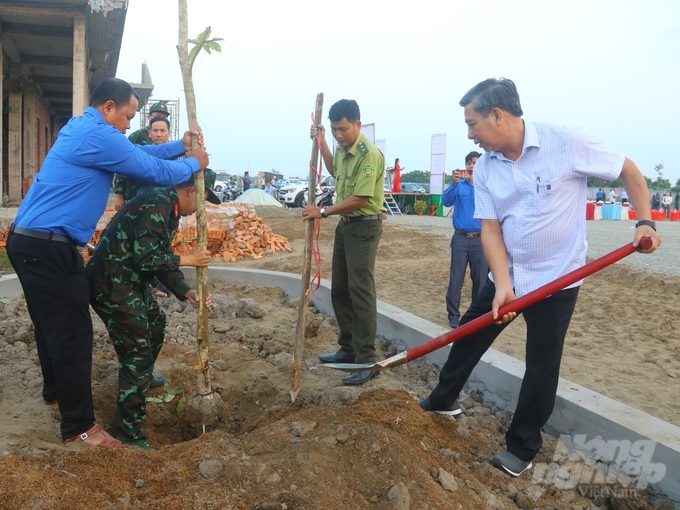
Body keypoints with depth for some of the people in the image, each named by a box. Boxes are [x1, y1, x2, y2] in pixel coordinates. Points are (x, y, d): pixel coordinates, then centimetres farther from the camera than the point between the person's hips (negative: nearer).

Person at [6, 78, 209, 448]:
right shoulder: (98, 135, -17)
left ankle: (55, 388, 44)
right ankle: (79, 425, 5)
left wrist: (179, 146, 18)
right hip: (47, 247, -11)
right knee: (72, 331, -4)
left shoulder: (83, 129, 16)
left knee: (53, 324, 24)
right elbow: (156, 172, -13)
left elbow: (136, 153, 24)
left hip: (31, 241, 11)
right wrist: (193, 163, 4)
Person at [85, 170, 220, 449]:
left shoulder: (170, 211, 12)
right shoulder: (158, 204, -21)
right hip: (111, 283, -11)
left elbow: (162, 260, 11)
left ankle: (142, 376, 53)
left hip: (130, 281, 11)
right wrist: (187, 259, -15)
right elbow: (145, 257, -27)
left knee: (155, 323, 28)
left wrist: (187, 293, -1)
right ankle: (129, 428, 3)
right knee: (137, 350, -8)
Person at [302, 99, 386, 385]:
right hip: (345, 224, 9)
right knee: (339, 289, 14)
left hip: (364, 226, -9)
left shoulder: (369, 155, -20)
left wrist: (323, 212, -19)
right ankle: (349, 349, 26)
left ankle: (367, 361, -2)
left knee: (361, 292, -9)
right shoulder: (342, 148, 7)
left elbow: (360, 199, -25)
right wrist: (321, 142, 21)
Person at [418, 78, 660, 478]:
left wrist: (645, 222, -15)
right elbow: (490, 229, -7)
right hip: (507, 276, 5)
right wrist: (502, 285, -19)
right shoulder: (485, 168, -3)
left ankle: (523, 446, 22)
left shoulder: (565, 144, -17)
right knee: (467, 338, 13)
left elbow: (629, 171, -5)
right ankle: (443, 401, 36)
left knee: (542, 367, 4)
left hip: (556, 280, -4)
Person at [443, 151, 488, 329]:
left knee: (480, 279, 6)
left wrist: (476, 184, -24)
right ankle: (453, 314, 8)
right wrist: (454, 183, -26)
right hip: (460, 238, 0)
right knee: (456, 277, 0)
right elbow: (446, 202, -10)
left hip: (480, 239, 0)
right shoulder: (459, 184, 4)